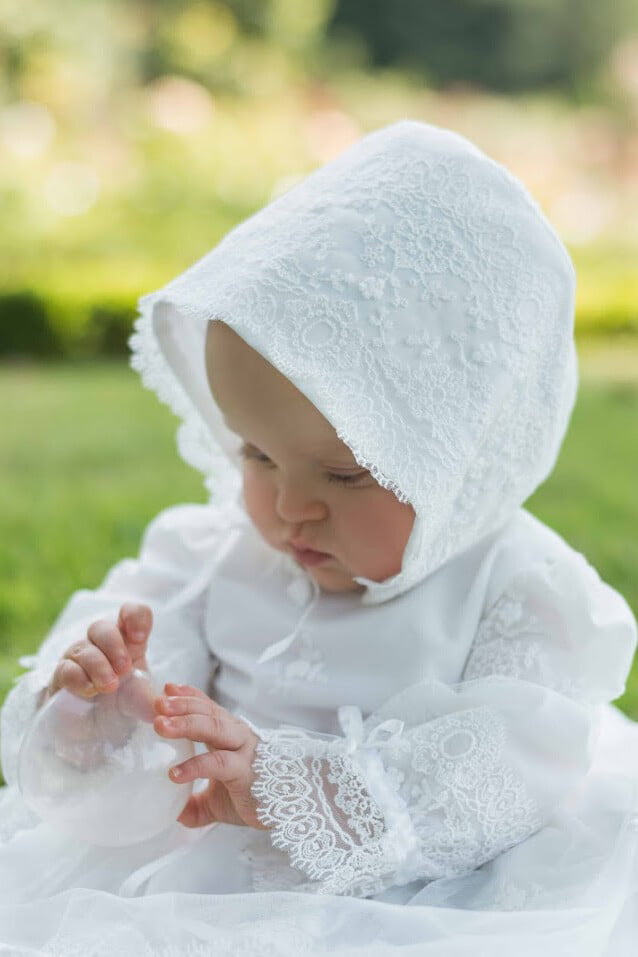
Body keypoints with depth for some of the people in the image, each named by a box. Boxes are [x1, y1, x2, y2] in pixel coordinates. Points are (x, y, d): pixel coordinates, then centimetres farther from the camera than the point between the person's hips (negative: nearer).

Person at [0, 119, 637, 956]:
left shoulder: (527, 597, -10)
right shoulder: (216, 555, 5)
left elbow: (496, 777, -21)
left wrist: (288, 781, -32)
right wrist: (85, 689, -21)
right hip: (188, 887, 4)